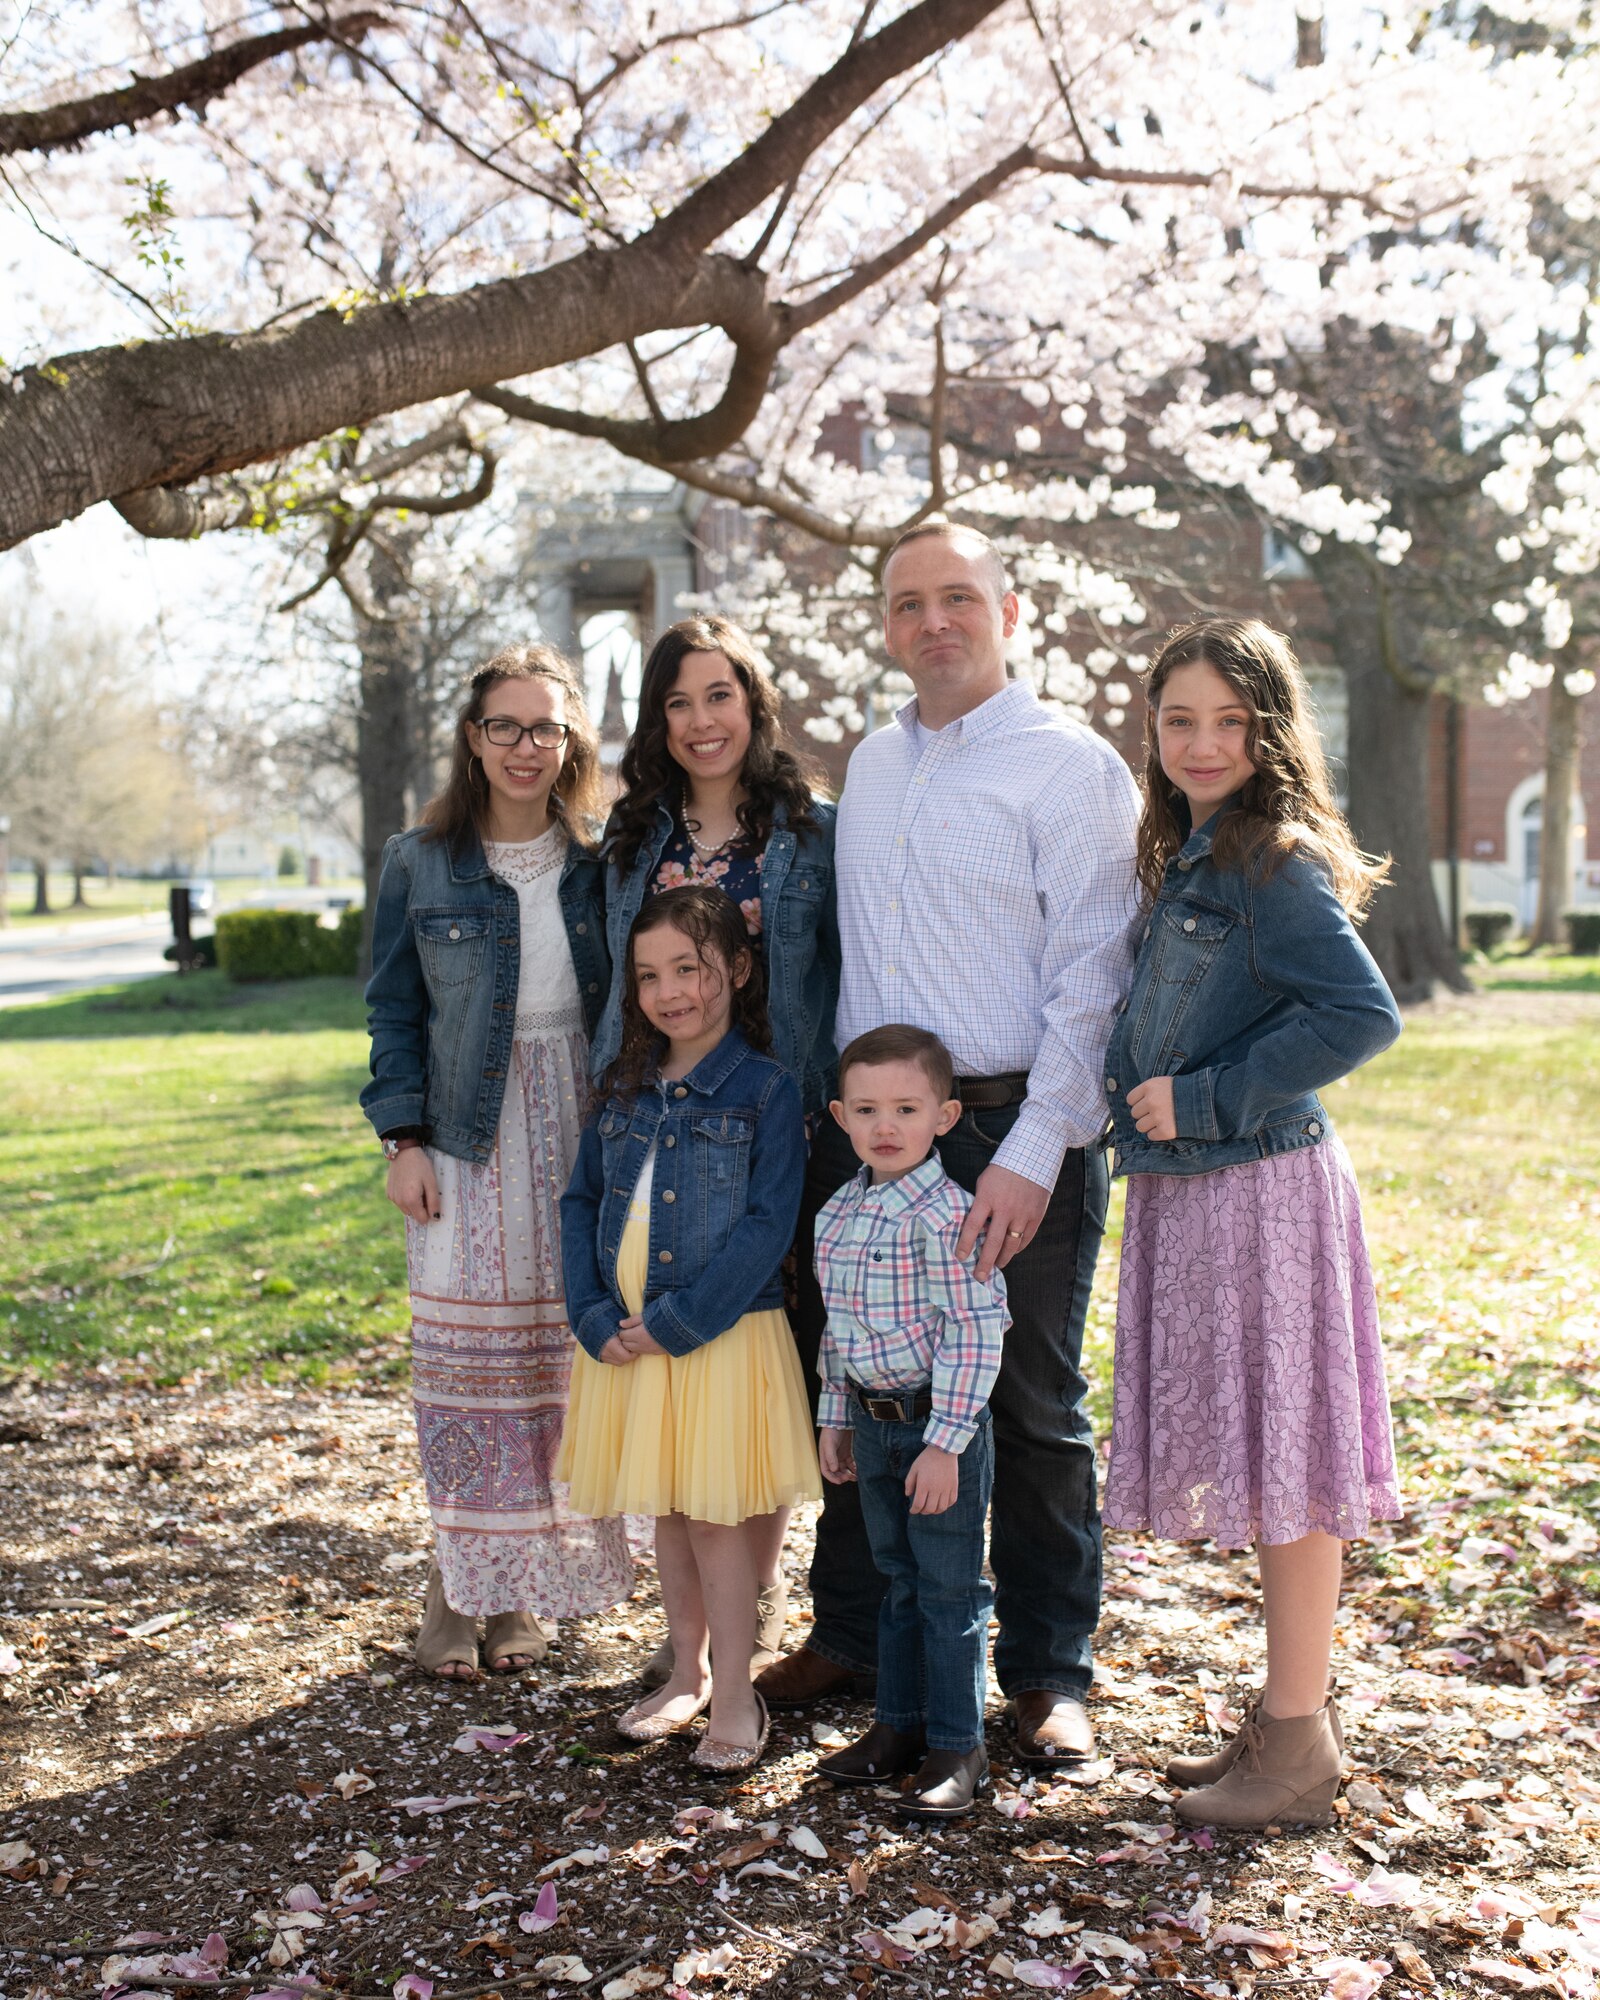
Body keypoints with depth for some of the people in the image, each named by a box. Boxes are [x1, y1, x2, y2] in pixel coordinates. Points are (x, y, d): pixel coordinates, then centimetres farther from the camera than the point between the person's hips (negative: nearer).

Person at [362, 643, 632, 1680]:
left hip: (580, 1138, 1)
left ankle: (526, 1585, 19)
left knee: (563, 1351, 5)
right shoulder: (420, 863, 1)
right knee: (469, 1353, 0)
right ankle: (461, 1584, 13)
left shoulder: (602, 862, 3)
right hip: (469, 1144, -1)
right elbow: (395, 1013, 4)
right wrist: (405, 1139, -4)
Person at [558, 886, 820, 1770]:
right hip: (626, 1337, 6)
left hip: (722, 1334, -5)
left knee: (718, 1515, 0)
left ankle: (735, 1696, 14)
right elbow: (581, 1204, 8)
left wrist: (677, 1324, -18)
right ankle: (688, 1673, 32)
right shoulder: (627, 1088, 8)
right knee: (664, 1511, 16)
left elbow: (767, 1226, -15)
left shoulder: (766, 1091, -8)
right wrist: (596, 1319, -6)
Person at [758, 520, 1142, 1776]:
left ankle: (1048, 1674, 20)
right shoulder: (871, 766, 14)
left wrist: (1030, 1154, -17)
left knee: (1032, 1411, 5)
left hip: (1014, 1131, -5)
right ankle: (851, 1636, 28)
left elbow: (1089, 976, -11)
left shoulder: (1071, 767, -6)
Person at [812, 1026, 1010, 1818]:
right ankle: (899, 1725, 32)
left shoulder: (944, 1212, -18)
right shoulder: (839, 1212, 5)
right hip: (872, 1420, 7)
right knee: (899, 1582, 19)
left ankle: (957, 1747, 16)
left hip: (940, 1425, -7)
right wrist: (834, 1419, 16)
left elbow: (974, 1333, -20)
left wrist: (944, 1442, -21)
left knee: (949, 1590, 4)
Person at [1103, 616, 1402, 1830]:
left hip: (1261, 1189, -9)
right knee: (1256, 1455, 15)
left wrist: (1206, 1098, -19)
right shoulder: (1191, 857, 14)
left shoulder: (1274, 859, -13)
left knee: (1283, 1456, -1)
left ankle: (1301, 1745, 10)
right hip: (1186, 1189, 9)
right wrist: (1144, 1087, 9)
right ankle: (1292, 1711, 27)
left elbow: (1362, 1013, -23)